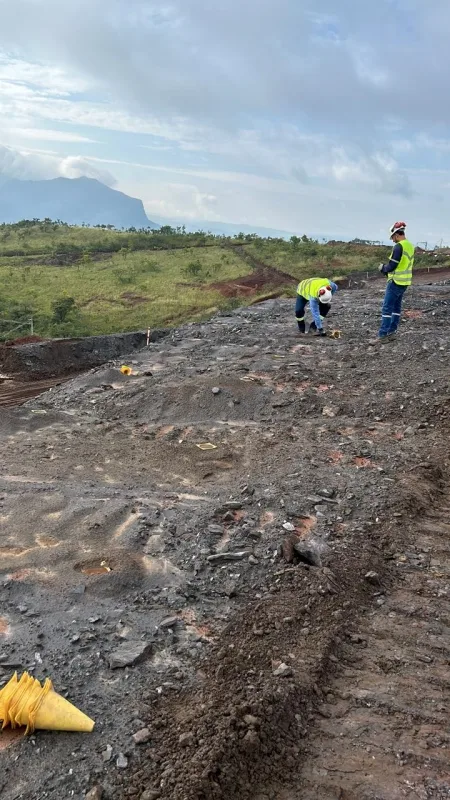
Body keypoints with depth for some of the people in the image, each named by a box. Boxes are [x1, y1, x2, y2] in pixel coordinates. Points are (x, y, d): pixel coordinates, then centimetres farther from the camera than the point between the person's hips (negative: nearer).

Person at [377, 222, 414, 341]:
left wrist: (383, 268, 1)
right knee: (396, 307, 14)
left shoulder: (399, 246, -18)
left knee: (387, 308, -7)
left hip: (396, 282, -9)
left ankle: (383, 335, -8)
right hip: (404, 282, 9)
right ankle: (391, 332, 16)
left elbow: (392, 266, -19)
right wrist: (386, 270, 14)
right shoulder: (410, 246, 11)